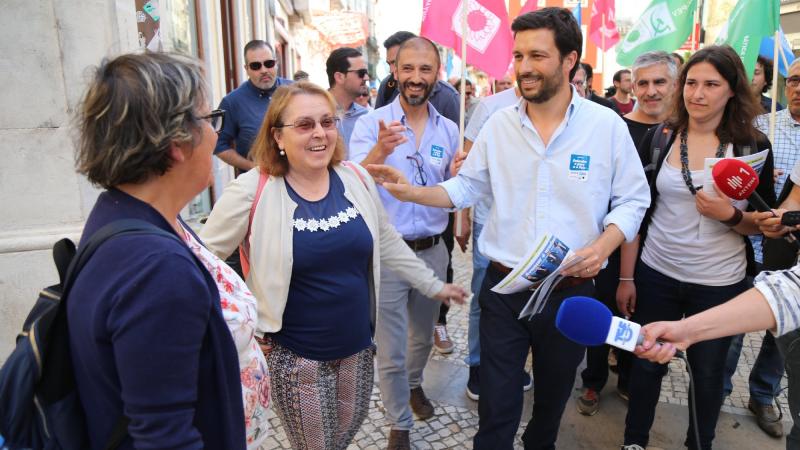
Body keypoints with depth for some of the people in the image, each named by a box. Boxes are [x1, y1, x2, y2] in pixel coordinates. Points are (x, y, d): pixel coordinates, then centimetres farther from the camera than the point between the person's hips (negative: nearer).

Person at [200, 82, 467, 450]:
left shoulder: (355, 179, -4)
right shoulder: (252, 191, -18)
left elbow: (388, 243, 8)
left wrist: (434, 285, 15)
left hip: (358, 346, 4)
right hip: (296, 356, -4)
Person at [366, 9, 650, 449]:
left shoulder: (607, 125, -7)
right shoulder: (499, 124, -1)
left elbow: (632, 200, -1)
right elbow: (466, 186, 5)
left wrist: (602, 247, -19)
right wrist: (413, 191, -11)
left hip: (571, 292, 0)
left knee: (553, 397, 23)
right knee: (496, 406, 9)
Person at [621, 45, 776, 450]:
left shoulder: (754, 146, -5)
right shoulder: (659, 137, -2)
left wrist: (730, 215, -22)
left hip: (720, 283, 0)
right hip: (656, 275, 1)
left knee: (707, 372, 15)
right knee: (646, 363, 13)